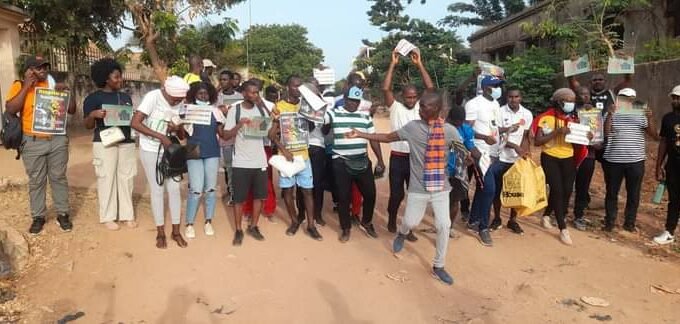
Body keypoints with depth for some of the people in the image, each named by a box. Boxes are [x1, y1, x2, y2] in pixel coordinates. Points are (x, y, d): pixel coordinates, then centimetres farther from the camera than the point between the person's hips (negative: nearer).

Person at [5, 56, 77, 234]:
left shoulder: (54, 84, 8)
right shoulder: (19, 86, 0)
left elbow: (71, 110, 7)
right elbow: (10, 109, -14)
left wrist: (65, 91, -8)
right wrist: (26, 87, -14)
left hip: (57, 139, 2)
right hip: (33, 142, -2)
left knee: (58, 178, 8)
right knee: (36, 181, 6)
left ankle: (62, 214, 16)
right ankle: (38, 217, 16)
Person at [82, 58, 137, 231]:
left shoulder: (126, 97, 14)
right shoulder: (93, 98, -1)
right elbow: (88, 126, -1)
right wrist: (93, 114, -21)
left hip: (127, 143, 5)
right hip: (104, 144, -5)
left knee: (126, 179, 6)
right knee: (107, 180, -1)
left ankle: (127, 215, 16)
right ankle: (108, 217, 10)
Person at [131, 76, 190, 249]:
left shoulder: (181, 103, -2)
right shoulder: (153, 97, -17)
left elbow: (182, 136, 4)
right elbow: (135, 123, -24)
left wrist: (177, 128, -19)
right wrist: (160, 136, -28)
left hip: (169, 151, 4)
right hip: (150, 151, -4)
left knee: (174, 189, 3)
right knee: (157, 190, 1)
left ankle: (176, 231, 16)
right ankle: (160, 233, 15)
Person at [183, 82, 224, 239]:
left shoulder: (215, 111, 7)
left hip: (212, 153, 3)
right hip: (194, 153, -2)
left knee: (211, 189, 6)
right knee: (196, 190, -7)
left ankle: (208, 222, 19)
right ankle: (189, 224, 7)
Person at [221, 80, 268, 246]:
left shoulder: (261, 110, 6)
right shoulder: (234, 110, -5)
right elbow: (226, 136, -7)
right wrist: (239, 125, -21)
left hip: (260, 161, 4)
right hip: (241, 162, -4)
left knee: (259, 195, 10)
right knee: (239, 198, 3)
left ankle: (253, 226, 25)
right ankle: (238, 230, 15)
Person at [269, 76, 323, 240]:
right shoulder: (279, 107, -2)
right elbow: (272, 134, -4)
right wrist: (284, 150, -15)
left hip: (303, 155, 2)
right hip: (286, 156, -2)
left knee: (307, 190, 2)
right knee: (287, 190, 6)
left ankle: (311, 225, 8)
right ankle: (294, 221, 22)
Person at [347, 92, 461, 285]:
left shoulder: (449, 130, -7)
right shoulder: (412, 127, -8)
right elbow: (387, 138, -2)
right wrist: (360, 135, -6)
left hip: (441, 187, 0)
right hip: (418, 188, 0)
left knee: (443, 225, -1)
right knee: (411, 222, 10)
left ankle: (438, 266, 20)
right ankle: (402, 235, 50)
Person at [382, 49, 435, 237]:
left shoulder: (421, 107, 5)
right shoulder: (395, 107, -1)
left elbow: (430, 88, -5)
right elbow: (385, 89, -14)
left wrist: (419, 64, -8)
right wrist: (393, 64, -12)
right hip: (398, 158, -2)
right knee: (396, 193, 8)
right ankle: (391, 220, 32)